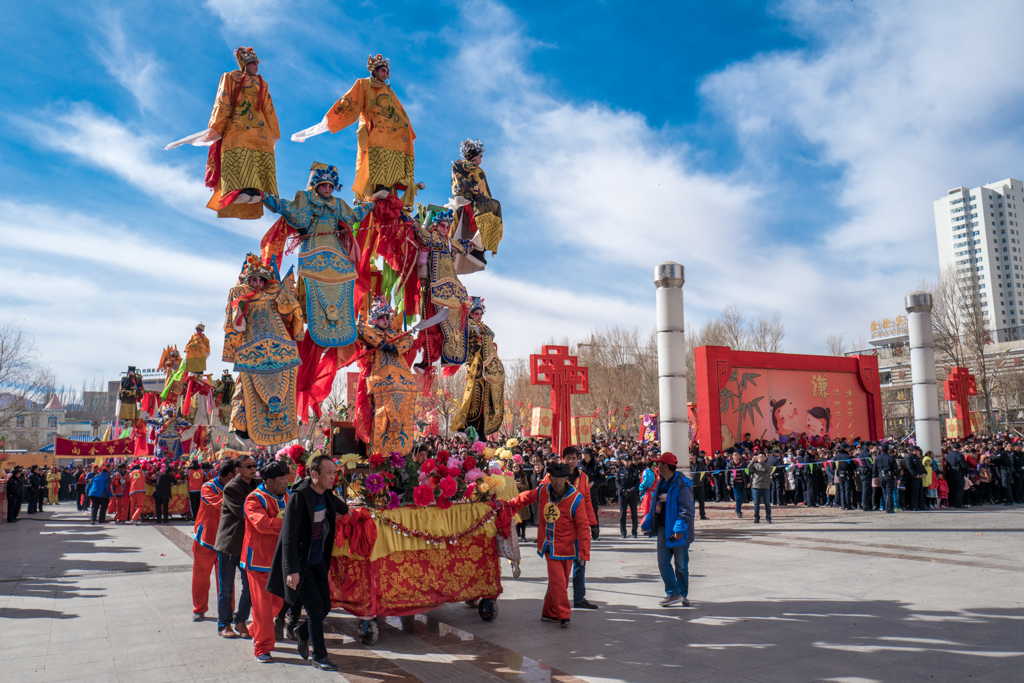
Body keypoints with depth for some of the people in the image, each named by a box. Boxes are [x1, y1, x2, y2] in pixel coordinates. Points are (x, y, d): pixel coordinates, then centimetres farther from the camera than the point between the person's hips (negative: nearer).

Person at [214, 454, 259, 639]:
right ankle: (224, 624, 21)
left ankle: (241, 621, 23)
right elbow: (243, 513, -21)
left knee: (250, 585, 7)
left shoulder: (257, 485, 7)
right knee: (226, 587, 7)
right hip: (229, 543, -5)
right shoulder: (231, 488, -13)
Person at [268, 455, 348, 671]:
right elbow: (289, 536, -23)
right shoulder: (299, 497, -21)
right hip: (300, 564, -7)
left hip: (318, 562, 7)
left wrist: (339, 514, 14)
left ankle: (302, 633, 38)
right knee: (315, 609, -3)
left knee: (325, 607, 10)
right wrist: (292, 570, -25)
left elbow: (342, 508, 31)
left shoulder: (327, 496, 2)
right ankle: (319, 657, 14)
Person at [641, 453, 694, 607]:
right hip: (663, 529, 8)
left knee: (681, 565, 6)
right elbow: (655, 506, 21)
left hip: (678, 532, -7)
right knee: (663, 563, 3)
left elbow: (686, 509, -18)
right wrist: (647, 524, 21)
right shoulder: (662, 484, 13)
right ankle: (673, 594, 10)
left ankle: (683, 594, 21)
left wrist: (680, 529, -24)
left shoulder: (682, 484, -14)